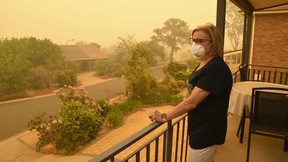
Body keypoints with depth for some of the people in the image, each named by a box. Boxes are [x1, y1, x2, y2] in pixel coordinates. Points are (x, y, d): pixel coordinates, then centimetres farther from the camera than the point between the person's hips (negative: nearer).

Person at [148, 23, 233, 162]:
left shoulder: (216, 68, -24)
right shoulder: (204, 64, 7)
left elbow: (191, 102, -28)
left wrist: (164, 117, -21)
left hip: (208, 131, -9)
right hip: (199, 127, 9)